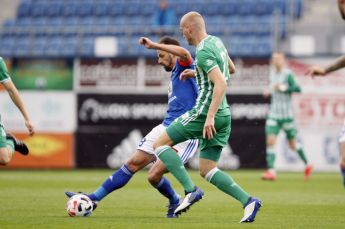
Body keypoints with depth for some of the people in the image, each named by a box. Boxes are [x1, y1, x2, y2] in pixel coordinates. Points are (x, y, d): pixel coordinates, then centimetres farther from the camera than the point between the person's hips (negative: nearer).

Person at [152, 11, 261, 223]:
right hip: (223, 115, 9)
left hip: (205, 113, -9)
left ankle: (191, 190, -12)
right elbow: (230, 69, 32)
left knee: (160, 144, 1)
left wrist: (210, 116, -31)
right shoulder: (216, 42, 13)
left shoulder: (203, 52, -15)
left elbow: (221, 84, -25)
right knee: (206, 170, 11)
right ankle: (248, 201, -5)